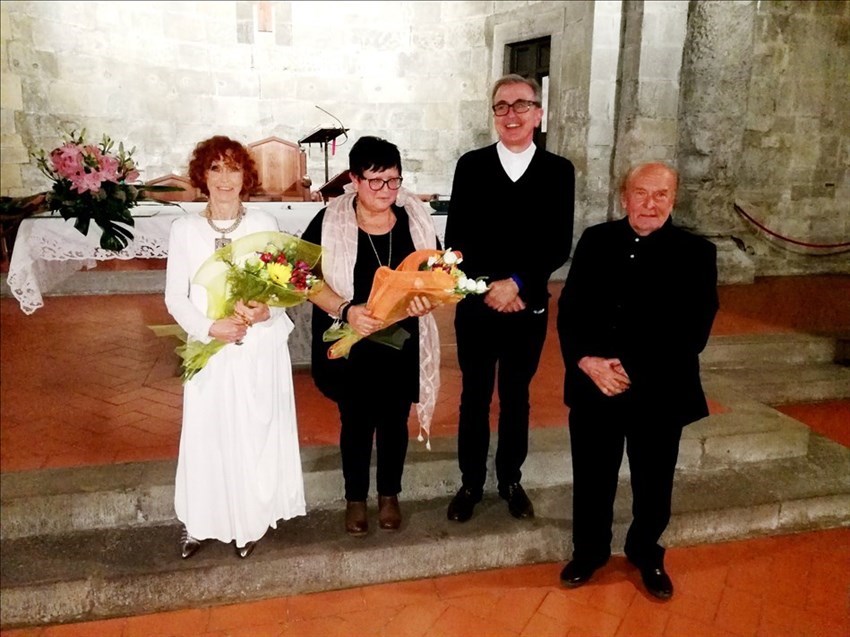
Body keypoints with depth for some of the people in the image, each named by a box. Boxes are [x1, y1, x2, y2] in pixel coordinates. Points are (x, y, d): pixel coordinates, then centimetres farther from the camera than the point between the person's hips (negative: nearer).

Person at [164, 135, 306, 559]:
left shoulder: (265, 225, 1)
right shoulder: (185, 229, 1)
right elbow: (175, 297, 0)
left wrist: (265, 312, -20)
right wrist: (211, 328, -15)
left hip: (260, 350, 0)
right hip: (210, 350, 0)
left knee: (255, 435, 7)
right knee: (208, 436, 6)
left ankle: (250, 521, 24)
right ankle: (200, 522, 24)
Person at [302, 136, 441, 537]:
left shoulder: (415, 218, -4)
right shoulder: (329, 222, -12)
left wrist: (428, 297, -18)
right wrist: (345, 309, -27)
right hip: (352, 346, -2)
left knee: (394, 421, 17)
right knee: (356, 423, 13)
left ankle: (389, 494, 39)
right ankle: (355, 498, 36)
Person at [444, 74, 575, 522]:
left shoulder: (559, 171, 0)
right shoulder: (472, 165, -1)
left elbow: (559, 246, -5)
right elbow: (455, 240, -4)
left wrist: (516, 283, -17)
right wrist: (488, 287, -14)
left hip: (528, 308, 1)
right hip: (476, 307, 0)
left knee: (516, 398, 14)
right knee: (474, 397, 10)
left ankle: (511, 480, 32)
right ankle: (471, 483, 27)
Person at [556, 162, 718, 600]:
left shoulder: (695, 253, -5)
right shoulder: (595, 241, 2)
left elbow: (692, 332, -12)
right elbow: (569, 310, -1)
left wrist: (632, 372, -20)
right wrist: (586, 360, -18)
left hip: (659, 394, -1)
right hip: (593, 388, 2)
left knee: (653, 483, 17)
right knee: (591, 479, 15)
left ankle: (647, 554, 42)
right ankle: (589, 550, 38)